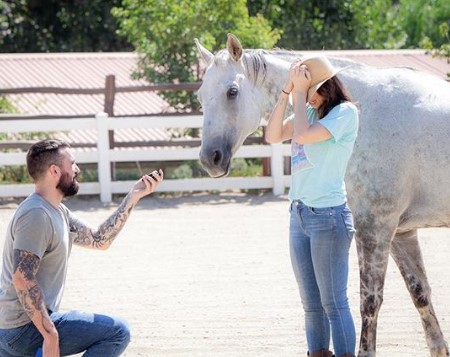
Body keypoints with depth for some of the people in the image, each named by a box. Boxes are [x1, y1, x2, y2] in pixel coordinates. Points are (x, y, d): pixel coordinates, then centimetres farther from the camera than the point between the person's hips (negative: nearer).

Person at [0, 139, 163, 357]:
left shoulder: (57, 212, 15)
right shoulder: (36, 215, -17)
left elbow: (98, 240, 21)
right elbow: (22, 279, -25)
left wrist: (133, 198, 15)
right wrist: (50, 334, -26)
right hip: (26, 328, -10)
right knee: (117, 333, -7)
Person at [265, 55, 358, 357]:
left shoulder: (345, 112, -9)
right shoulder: (309, 112, 13)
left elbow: (303, 135, -20)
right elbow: (273, 136, 3)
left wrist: (300, 93, -10)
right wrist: (288, 92, -3)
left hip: (328, 215, -8)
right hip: (299, 215, 8)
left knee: (334, 303, -7)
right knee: (311, 304, 11)